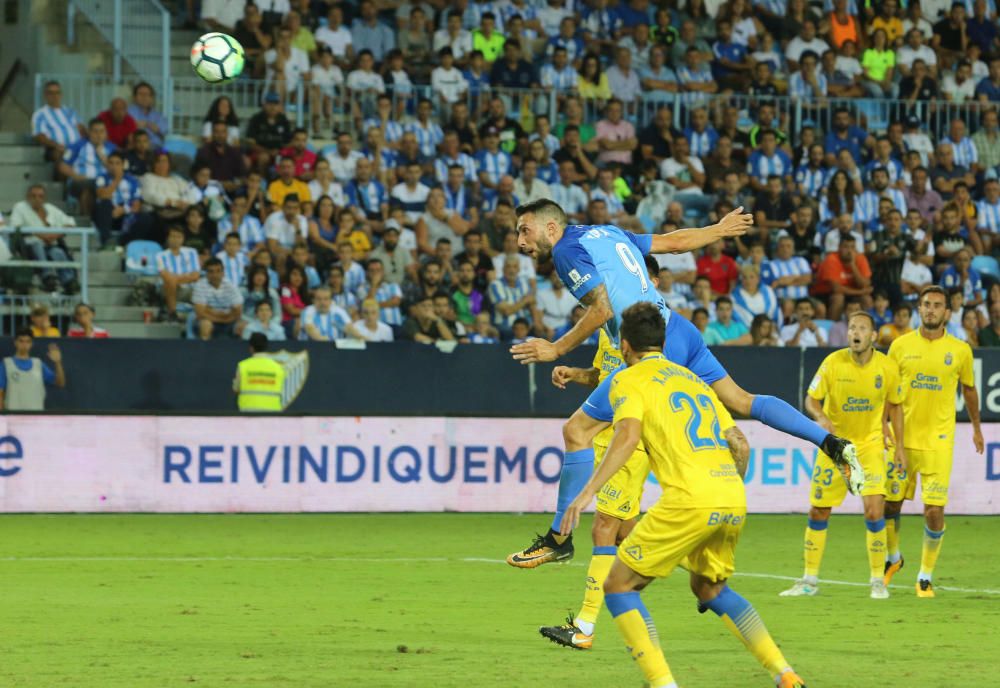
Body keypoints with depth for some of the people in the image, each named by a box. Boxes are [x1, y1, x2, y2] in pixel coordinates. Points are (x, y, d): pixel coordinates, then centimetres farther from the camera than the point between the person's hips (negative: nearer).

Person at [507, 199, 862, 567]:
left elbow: (602, 308, -16)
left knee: (577, 431, -4)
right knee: (742, 401, 19)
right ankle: (834, 444, 13)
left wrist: (556, 349, -10)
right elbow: (673, 241, 26)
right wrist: (719, 229, 42)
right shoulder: (606, 233, 18)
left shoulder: (568, 249, -6)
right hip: (681, 333, 9)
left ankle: (558, 539, -2)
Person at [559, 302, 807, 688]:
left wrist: (588, 491, -20)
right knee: (710, 589, 29)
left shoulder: (630, 380, 7)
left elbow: (628, 436, -12)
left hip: (690, 498, -7)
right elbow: (740, 445, 23)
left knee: (619, 586, 5)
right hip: (734, 498, 7)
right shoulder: (692, 379, 27)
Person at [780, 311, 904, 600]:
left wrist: (899, 446, 4)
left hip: (870, 445, 0)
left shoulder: (887, 367, -9)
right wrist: (821, 417, -27)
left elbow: (895, 405, 6)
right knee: (818, 512, 4)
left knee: (874, 510, -15)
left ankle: (877, 580, 1)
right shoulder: (833, 363, -12)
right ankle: (810, 580, 18)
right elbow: (811, 399, -5)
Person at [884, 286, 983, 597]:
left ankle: (926, 576, 6)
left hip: (938, 441, -1)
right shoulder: (901, 345, 2)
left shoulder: (960, 350, 1)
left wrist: (976, 427, 24)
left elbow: (969, 389, 16)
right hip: (903, 439, 1)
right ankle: (892, 557, 34)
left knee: (934, 510, -8)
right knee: (890, 503, 7)